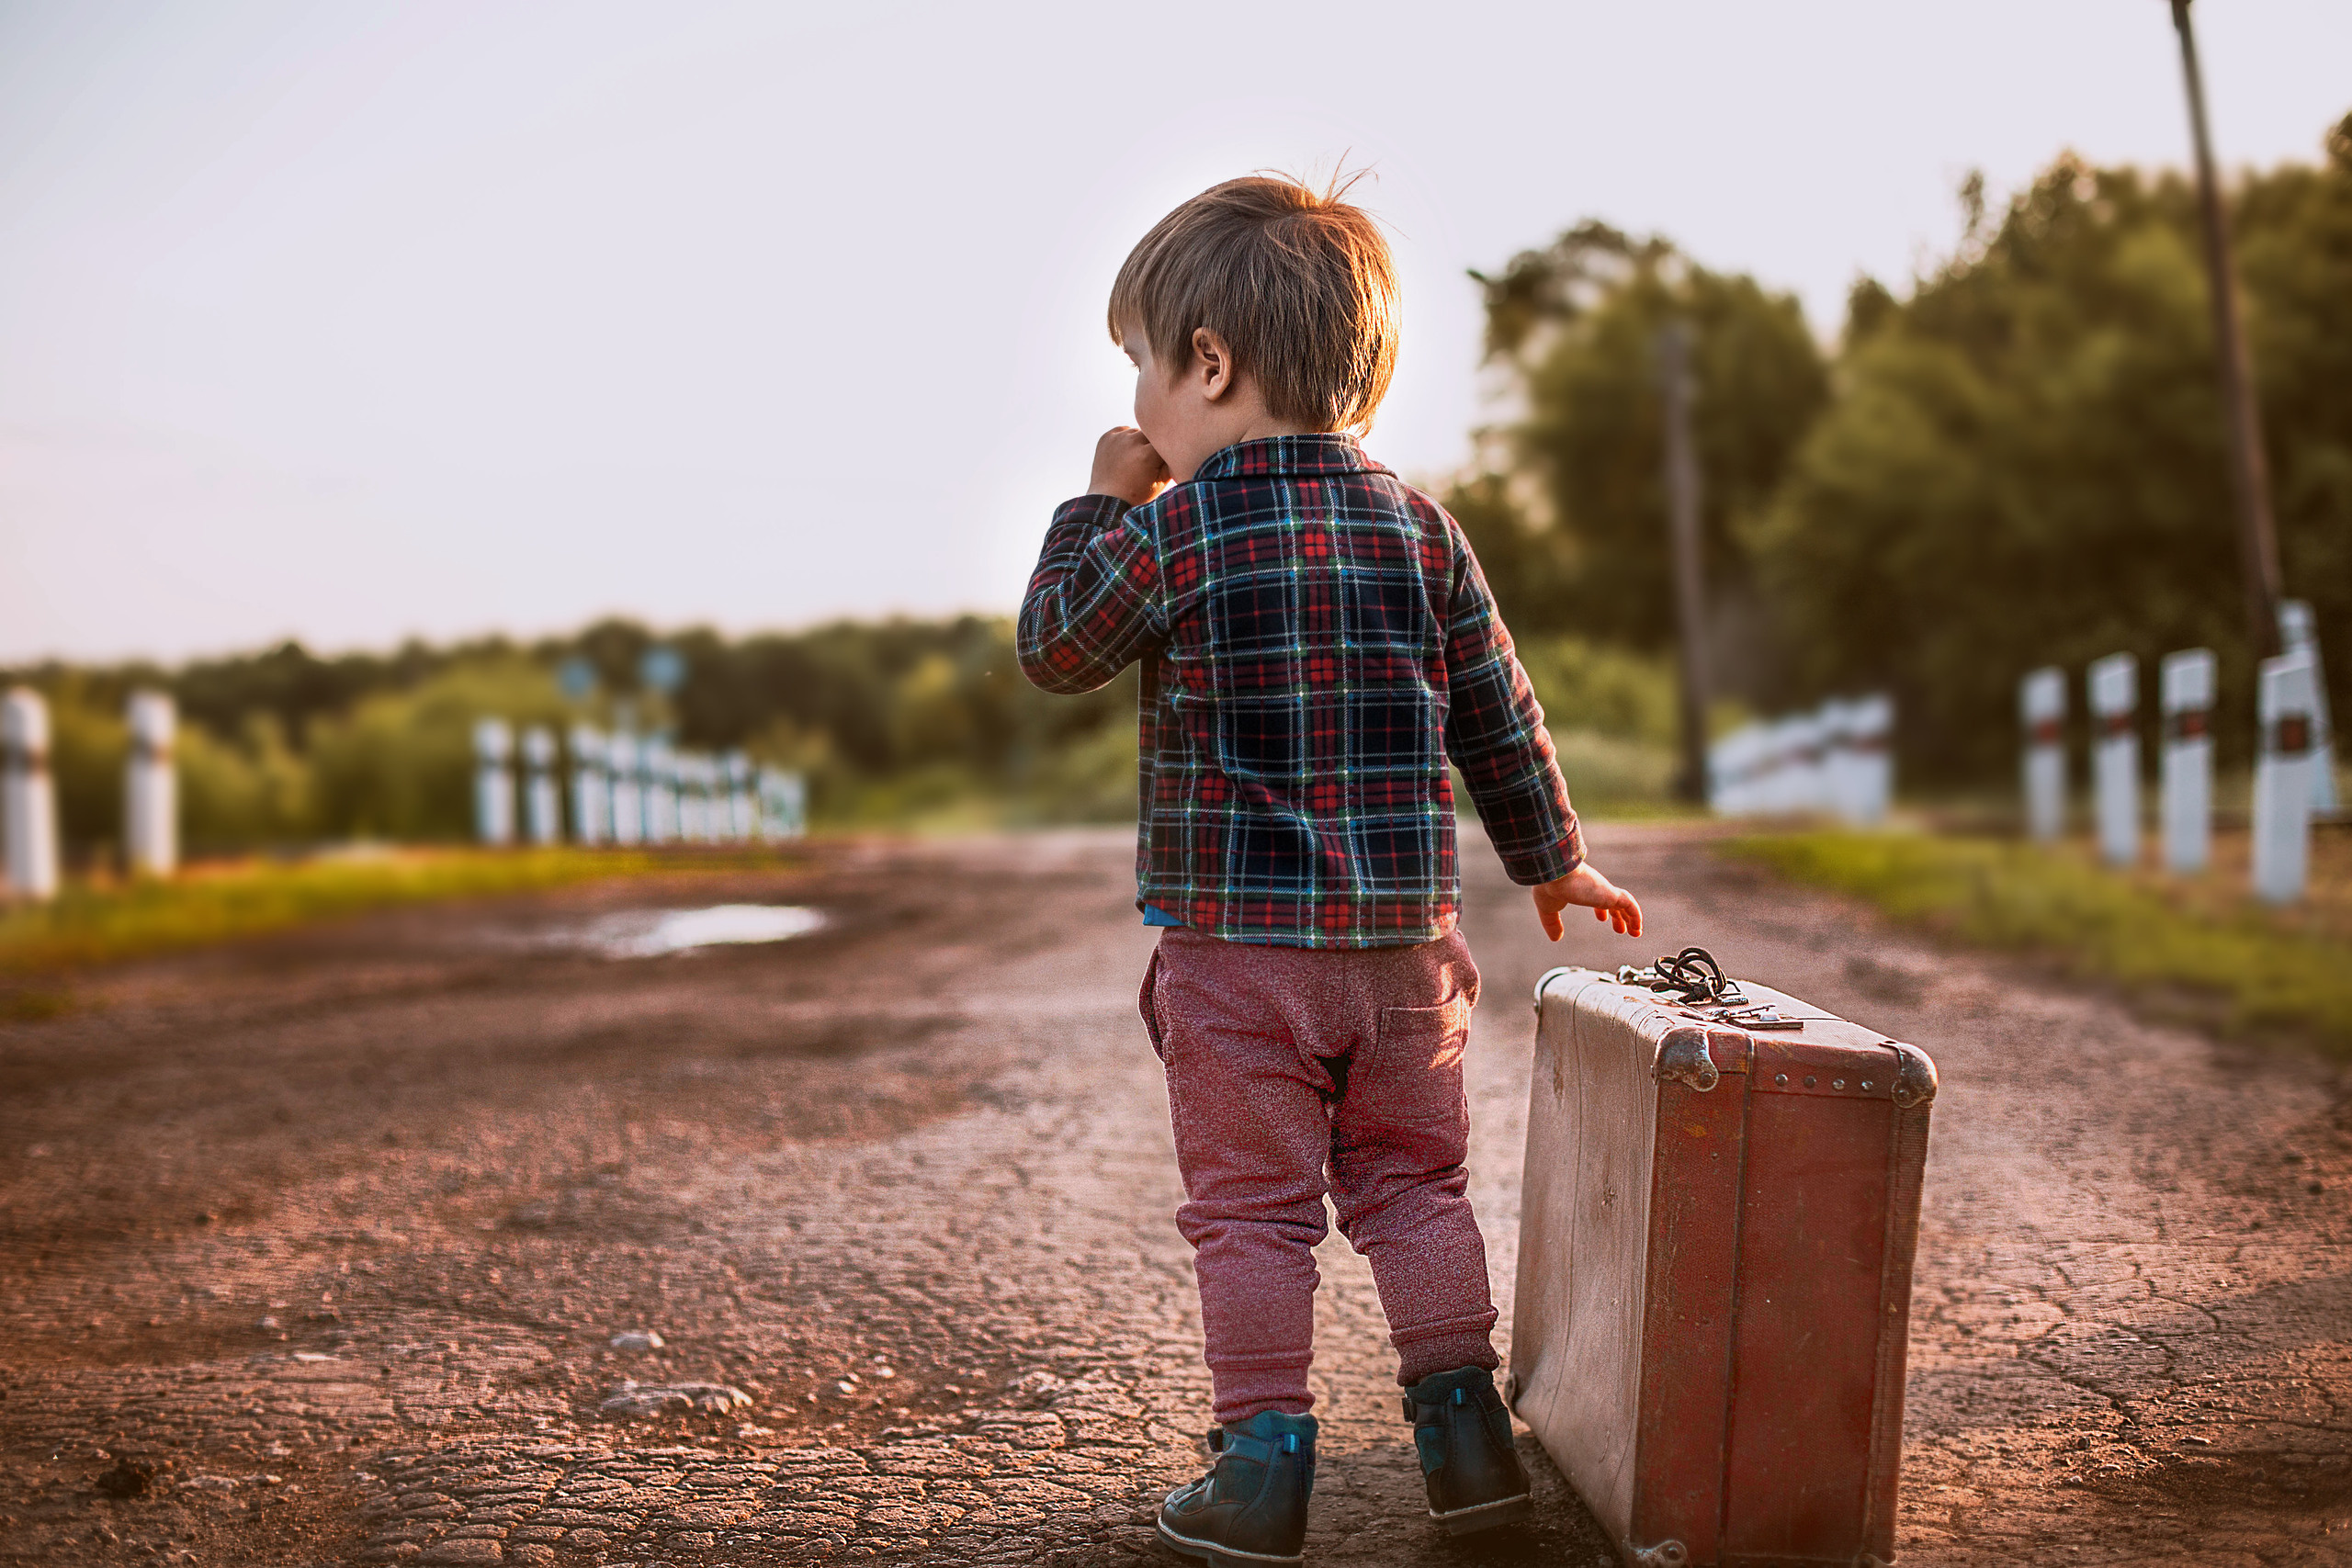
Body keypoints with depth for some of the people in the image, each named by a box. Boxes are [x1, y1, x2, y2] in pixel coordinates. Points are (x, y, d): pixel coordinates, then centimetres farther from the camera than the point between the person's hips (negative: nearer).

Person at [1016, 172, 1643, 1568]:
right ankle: (1467, 1436, 21)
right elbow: (1499, 716, 9)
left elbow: (1055, 649, 4)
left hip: (1236, 947, -4)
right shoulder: (1420, 526, 3)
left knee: (1252, 1208, 5)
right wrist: (1553, 861, 21)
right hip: (1403, 936, 4)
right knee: (1414, 1186, 17)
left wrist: (1100, 504, 14)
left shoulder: (1171, 534, -10)